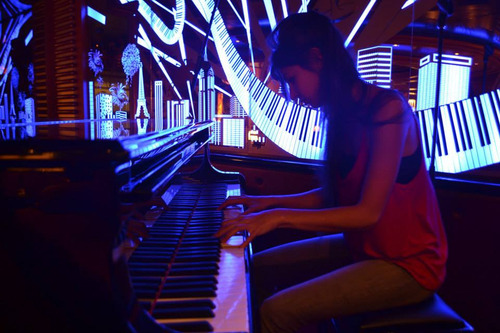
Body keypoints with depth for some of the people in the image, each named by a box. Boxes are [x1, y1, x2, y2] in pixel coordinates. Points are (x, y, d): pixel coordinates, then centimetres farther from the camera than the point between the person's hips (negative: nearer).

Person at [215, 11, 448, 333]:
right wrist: (272, 202, 5)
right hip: (362, 246, 8)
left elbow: (368, 212, -25)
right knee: (261, 266, 9)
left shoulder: (387, 108, -22)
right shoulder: (344, 114, 3)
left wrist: (280, 217, -23)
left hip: (406, 265, -8)